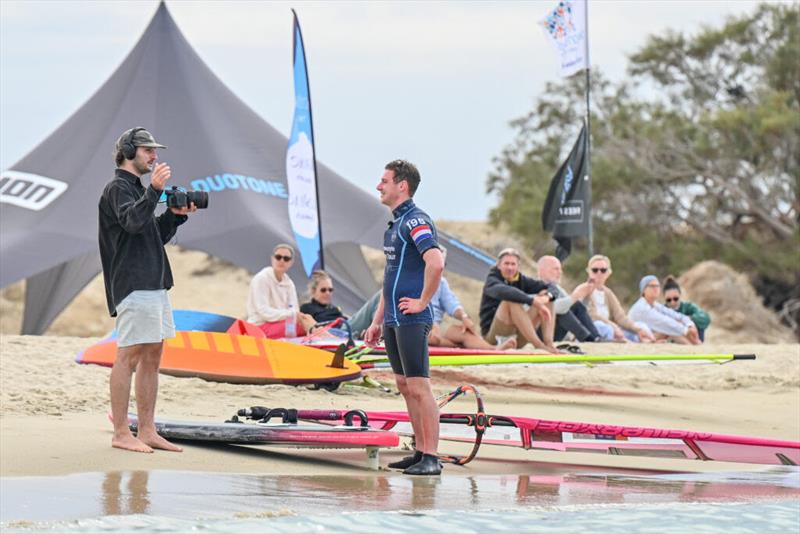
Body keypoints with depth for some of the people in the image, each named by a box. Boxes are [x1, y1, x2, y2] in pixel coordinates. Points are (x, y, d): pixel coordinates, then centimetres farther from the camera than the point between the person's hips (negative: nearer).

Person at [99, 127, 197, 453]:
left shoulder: (137, 189, 23)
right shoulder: (117, 188, -6)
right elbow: (132, 221, -24)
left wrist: (176, 215, 10)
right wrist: (155, 190, -34)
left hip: (155, 285, 10)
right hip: (133, 285, -10)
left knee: (152, 357, 9)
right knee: (129, 357, -9)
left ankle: (147, 432, 12)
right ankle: (121, 433, -9)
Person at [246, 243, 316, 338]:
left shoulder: (288, 283, 14)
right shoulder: (261, 279, -6)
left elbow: (294, 309, 5)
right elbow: (264, 312, -16)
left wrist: (297, 314, -21)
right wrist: (292, 314, -25)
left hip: (278, 323, 7)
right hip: (261, 327, -7)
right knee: (304, 322, -28)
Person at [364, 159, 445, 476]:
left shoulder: (416, 221, -13)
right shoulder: (395, 223, 18)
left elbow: (436, 262, -29)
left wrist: (422, 302, -19)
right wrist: (377, 321, 23)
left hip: (411, 320, -10)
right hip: (393, 320, 10)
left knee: (418, 387, -9)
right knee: (404, 386, 12)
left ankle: (431, 458, -8)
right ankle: (420, 452, 18)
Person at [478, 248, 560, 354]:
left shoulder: (521, 280, 11)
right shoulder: (492, 281, -7)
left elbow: (551, 288, 5)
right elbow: (504, 291, -31)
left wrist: (547, 296, -20)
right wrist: (533, 301, -39)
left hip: (517, 339, 6)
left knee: (547, 302, -1)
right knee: (511, 301, -30)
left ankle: (549, 344, -23)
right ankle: (539, 345, -38)